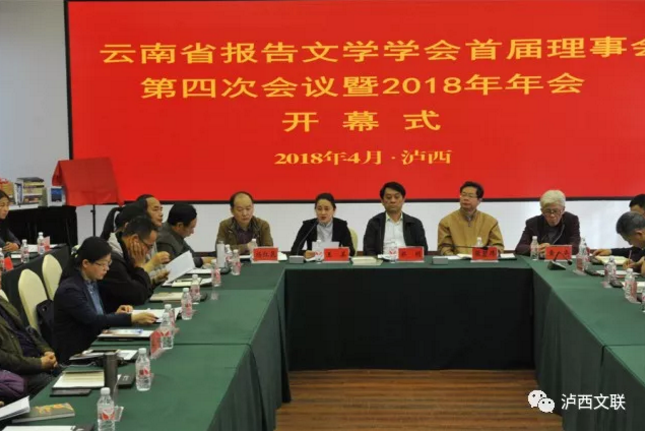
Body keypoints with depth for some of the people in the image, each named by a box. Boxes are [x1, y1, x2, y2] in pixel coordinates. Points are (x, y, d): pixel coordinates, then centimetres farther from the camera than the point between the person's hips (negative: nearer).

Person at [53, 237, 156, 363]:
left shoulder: (92, 282, 8)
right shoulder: (69, 290, -17)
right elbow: (93, 320, -23)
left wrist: (116, 314, -5)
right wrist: (132, 318, -26)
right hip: (76, 355, -7)